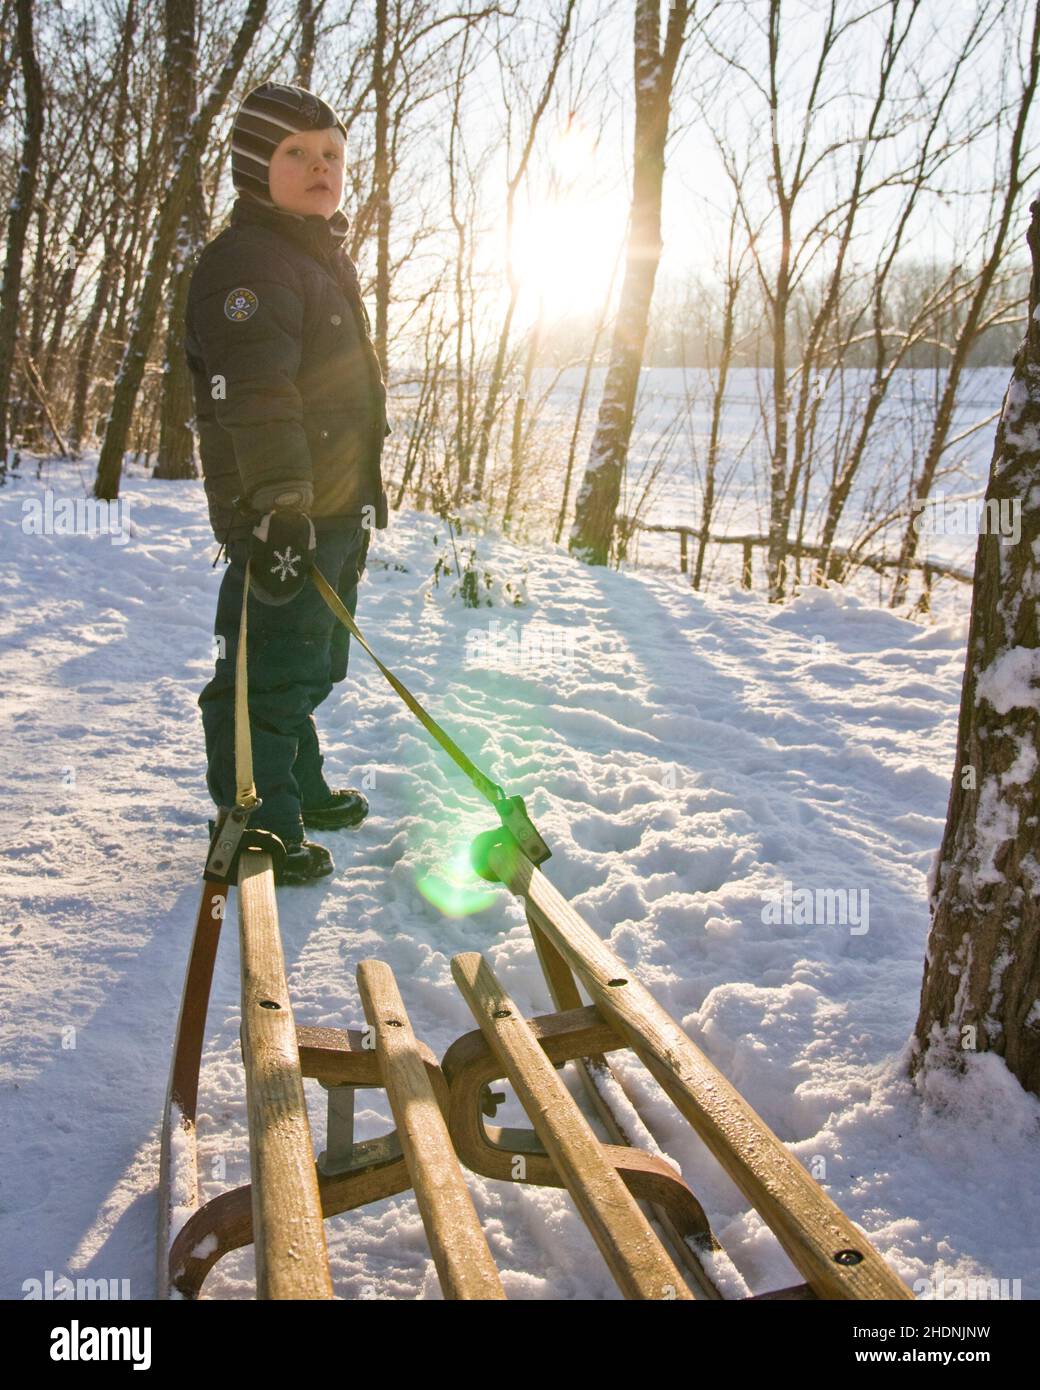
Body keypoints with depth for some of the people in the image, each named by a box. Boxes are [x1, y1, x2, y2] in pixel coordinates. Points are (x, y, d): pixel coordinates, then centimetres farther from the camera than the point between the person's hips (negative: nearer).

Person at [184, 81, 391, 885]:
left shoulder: (327, 261, 22)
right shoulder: (247, 261, -11)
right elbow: (257, 397, -24)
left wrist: (364, 495, 28)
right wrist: (279, 504, -32)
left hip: (336, 509, 10)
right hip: (283, 515, -10)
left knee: (310, 662, 20)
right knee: (271, 668, -7)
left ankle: (299, 789, 35)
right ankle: (254, 826, 2)